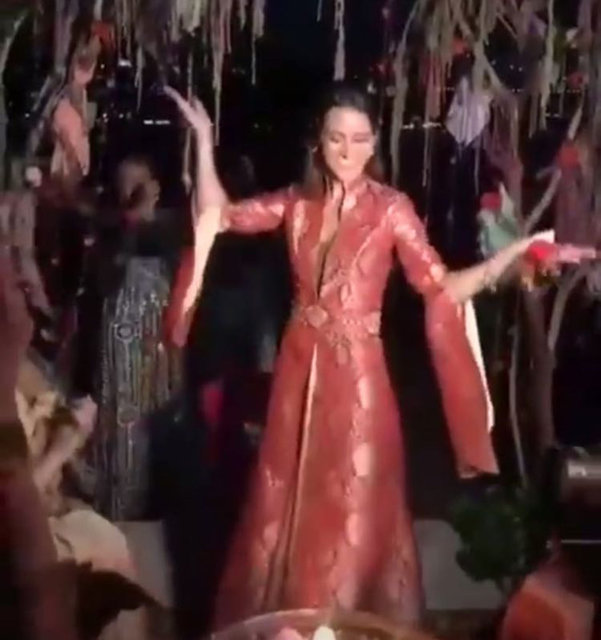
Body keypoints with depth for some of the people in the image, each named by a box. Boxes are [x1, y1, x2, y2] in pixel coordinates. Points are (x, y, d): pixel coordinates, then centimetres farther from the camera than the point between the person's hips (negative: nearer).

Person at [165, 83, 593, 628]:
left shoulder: (392, 208, -8)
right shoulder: (297, 201, 4)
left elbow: (442, 287, -11)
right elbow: (221, 215, 6)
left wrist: (513, 254, -21)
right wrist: (205, 142, 2)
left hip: (358, 372, -4)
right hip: (300, 368, 4)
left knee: (355, 510, 5)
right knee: (289, 506, 14)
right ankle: (288, 621, 33)